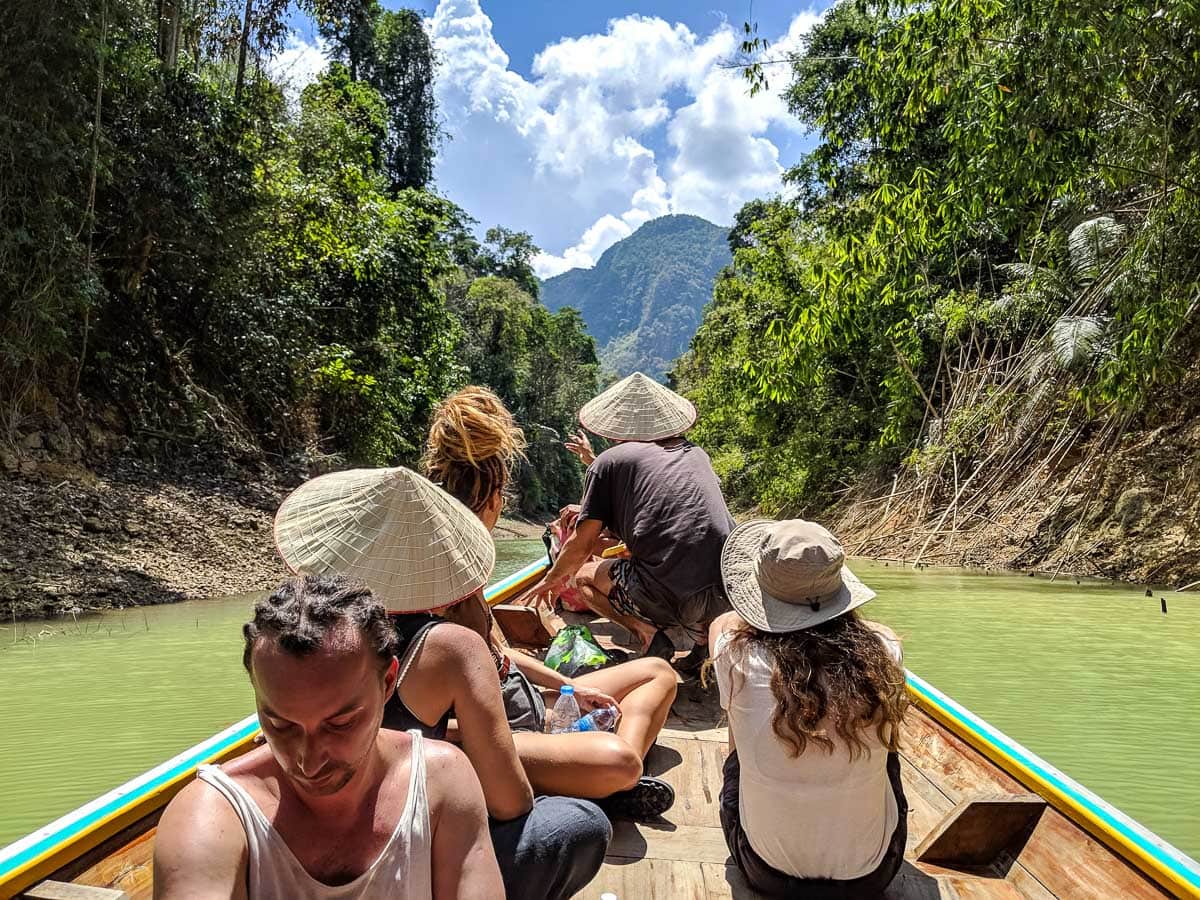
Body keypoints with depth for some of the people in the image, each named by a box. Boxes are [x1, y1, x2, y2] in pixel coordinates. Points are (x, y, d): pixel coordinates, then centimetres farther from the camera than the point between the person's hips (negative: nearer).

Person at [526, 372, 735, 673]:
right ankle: (704, 633, 13)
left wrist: (551, 580, 30)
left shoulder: (608, 462, 5)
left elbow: (580, 546, 8)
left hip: (669, 597, -5)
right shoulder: (696, 454, 20)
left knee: (584, 576, 24)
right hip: (731, 594, 5)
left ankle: (647, 633, 0)